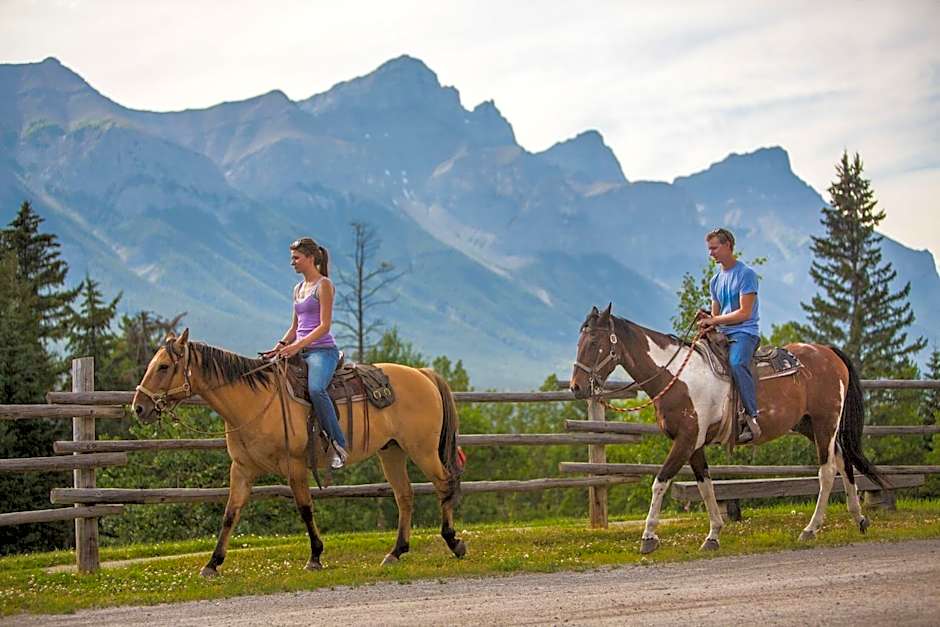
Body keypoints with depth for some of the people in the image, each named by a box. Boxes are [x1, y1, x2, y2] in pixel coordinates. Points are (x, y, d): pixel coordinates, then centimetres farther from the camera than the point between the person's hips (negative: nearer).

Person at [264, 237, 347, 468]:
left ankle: (339, 445, -32)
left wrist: (297, 346, -21)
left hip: (323, 350, -9)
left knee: (316, 389, -35)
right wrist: (280, 346, 5)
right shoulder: (298, 288, 20)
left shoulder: (324, 285, -4)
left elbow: (324, 325, -12)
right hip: (301, 352, 9)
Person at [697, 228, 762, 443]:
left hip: (745, 332, -9)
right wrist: (707, 323, -2)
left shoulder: (746, 274, -5)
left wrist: (715, 320, -13)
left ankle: (752, 416, -33)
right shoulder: (715, 281, 19)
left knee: (736, 363, -35)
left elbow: (744, 313, -12)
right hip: (722, 334, 9)